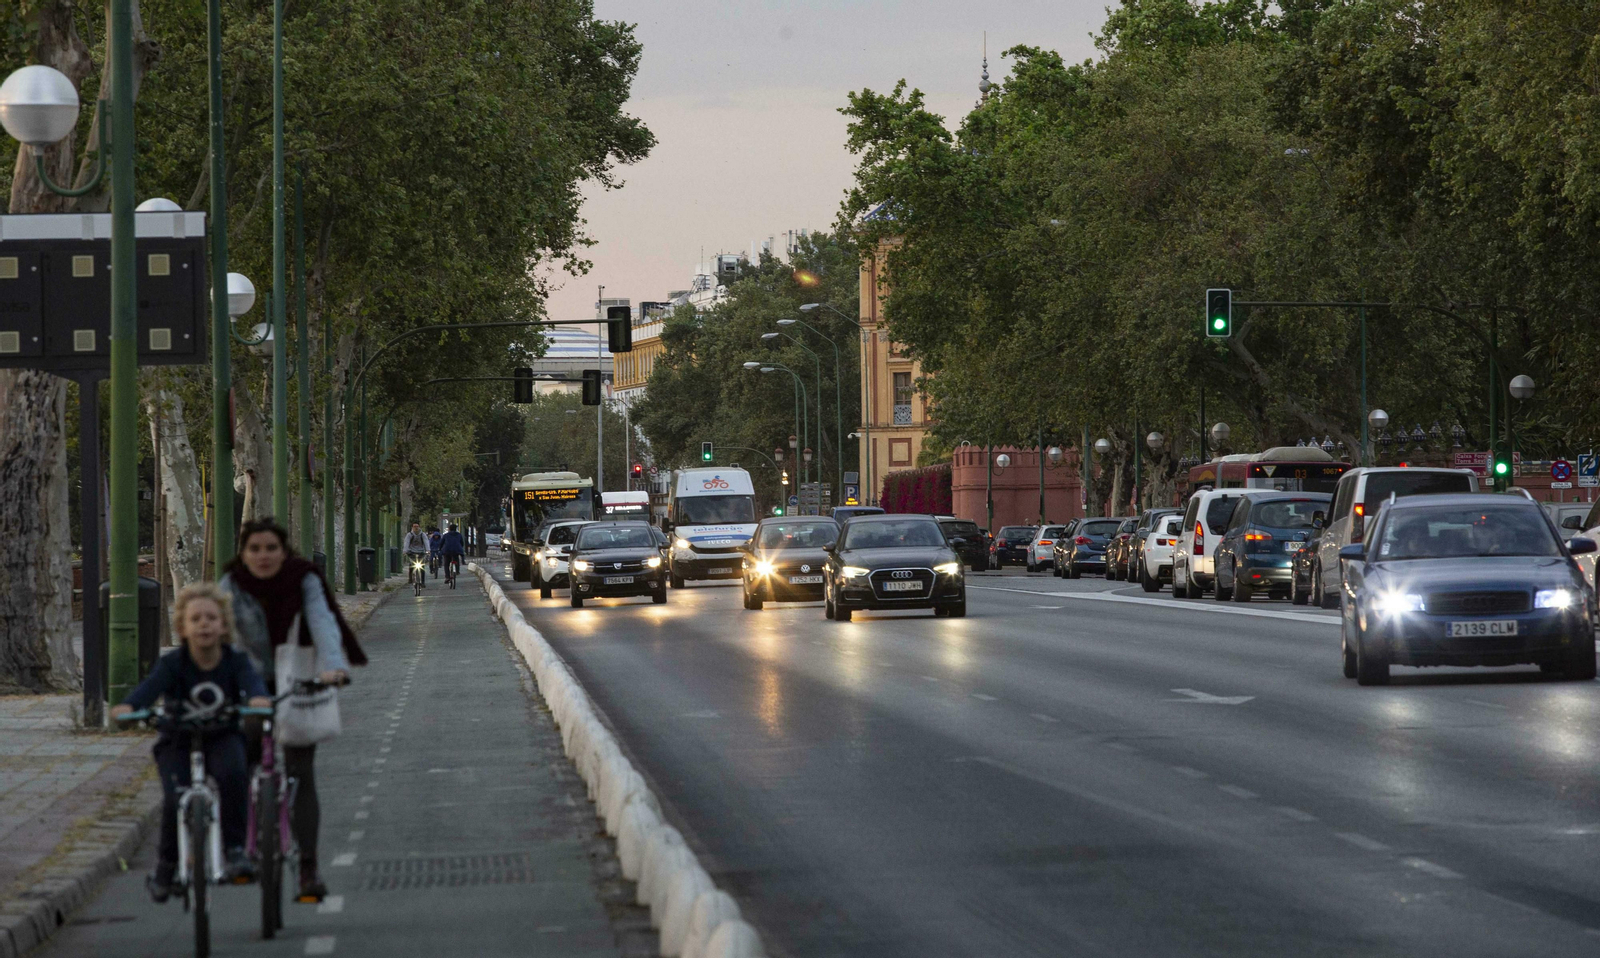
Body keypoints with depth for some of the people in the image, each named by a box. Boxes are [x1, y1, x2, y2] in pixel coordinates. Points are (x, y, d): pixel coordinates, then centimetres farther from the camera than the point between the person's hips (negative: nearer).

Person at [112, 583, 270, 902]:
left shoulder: (235, 661, -8)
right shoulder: (172, 663, -12)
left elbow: (251, 680, -29)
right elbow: (150, 686, -29)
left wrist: (258, 697, -54)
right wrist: (128, 706, -52)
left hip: (223, 737, 0)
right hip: (178, 742, 0)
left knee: (233, 773, -33)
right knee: (175, 801, -23)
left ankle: (235, 850, -19)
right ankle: (166, 865, 5)